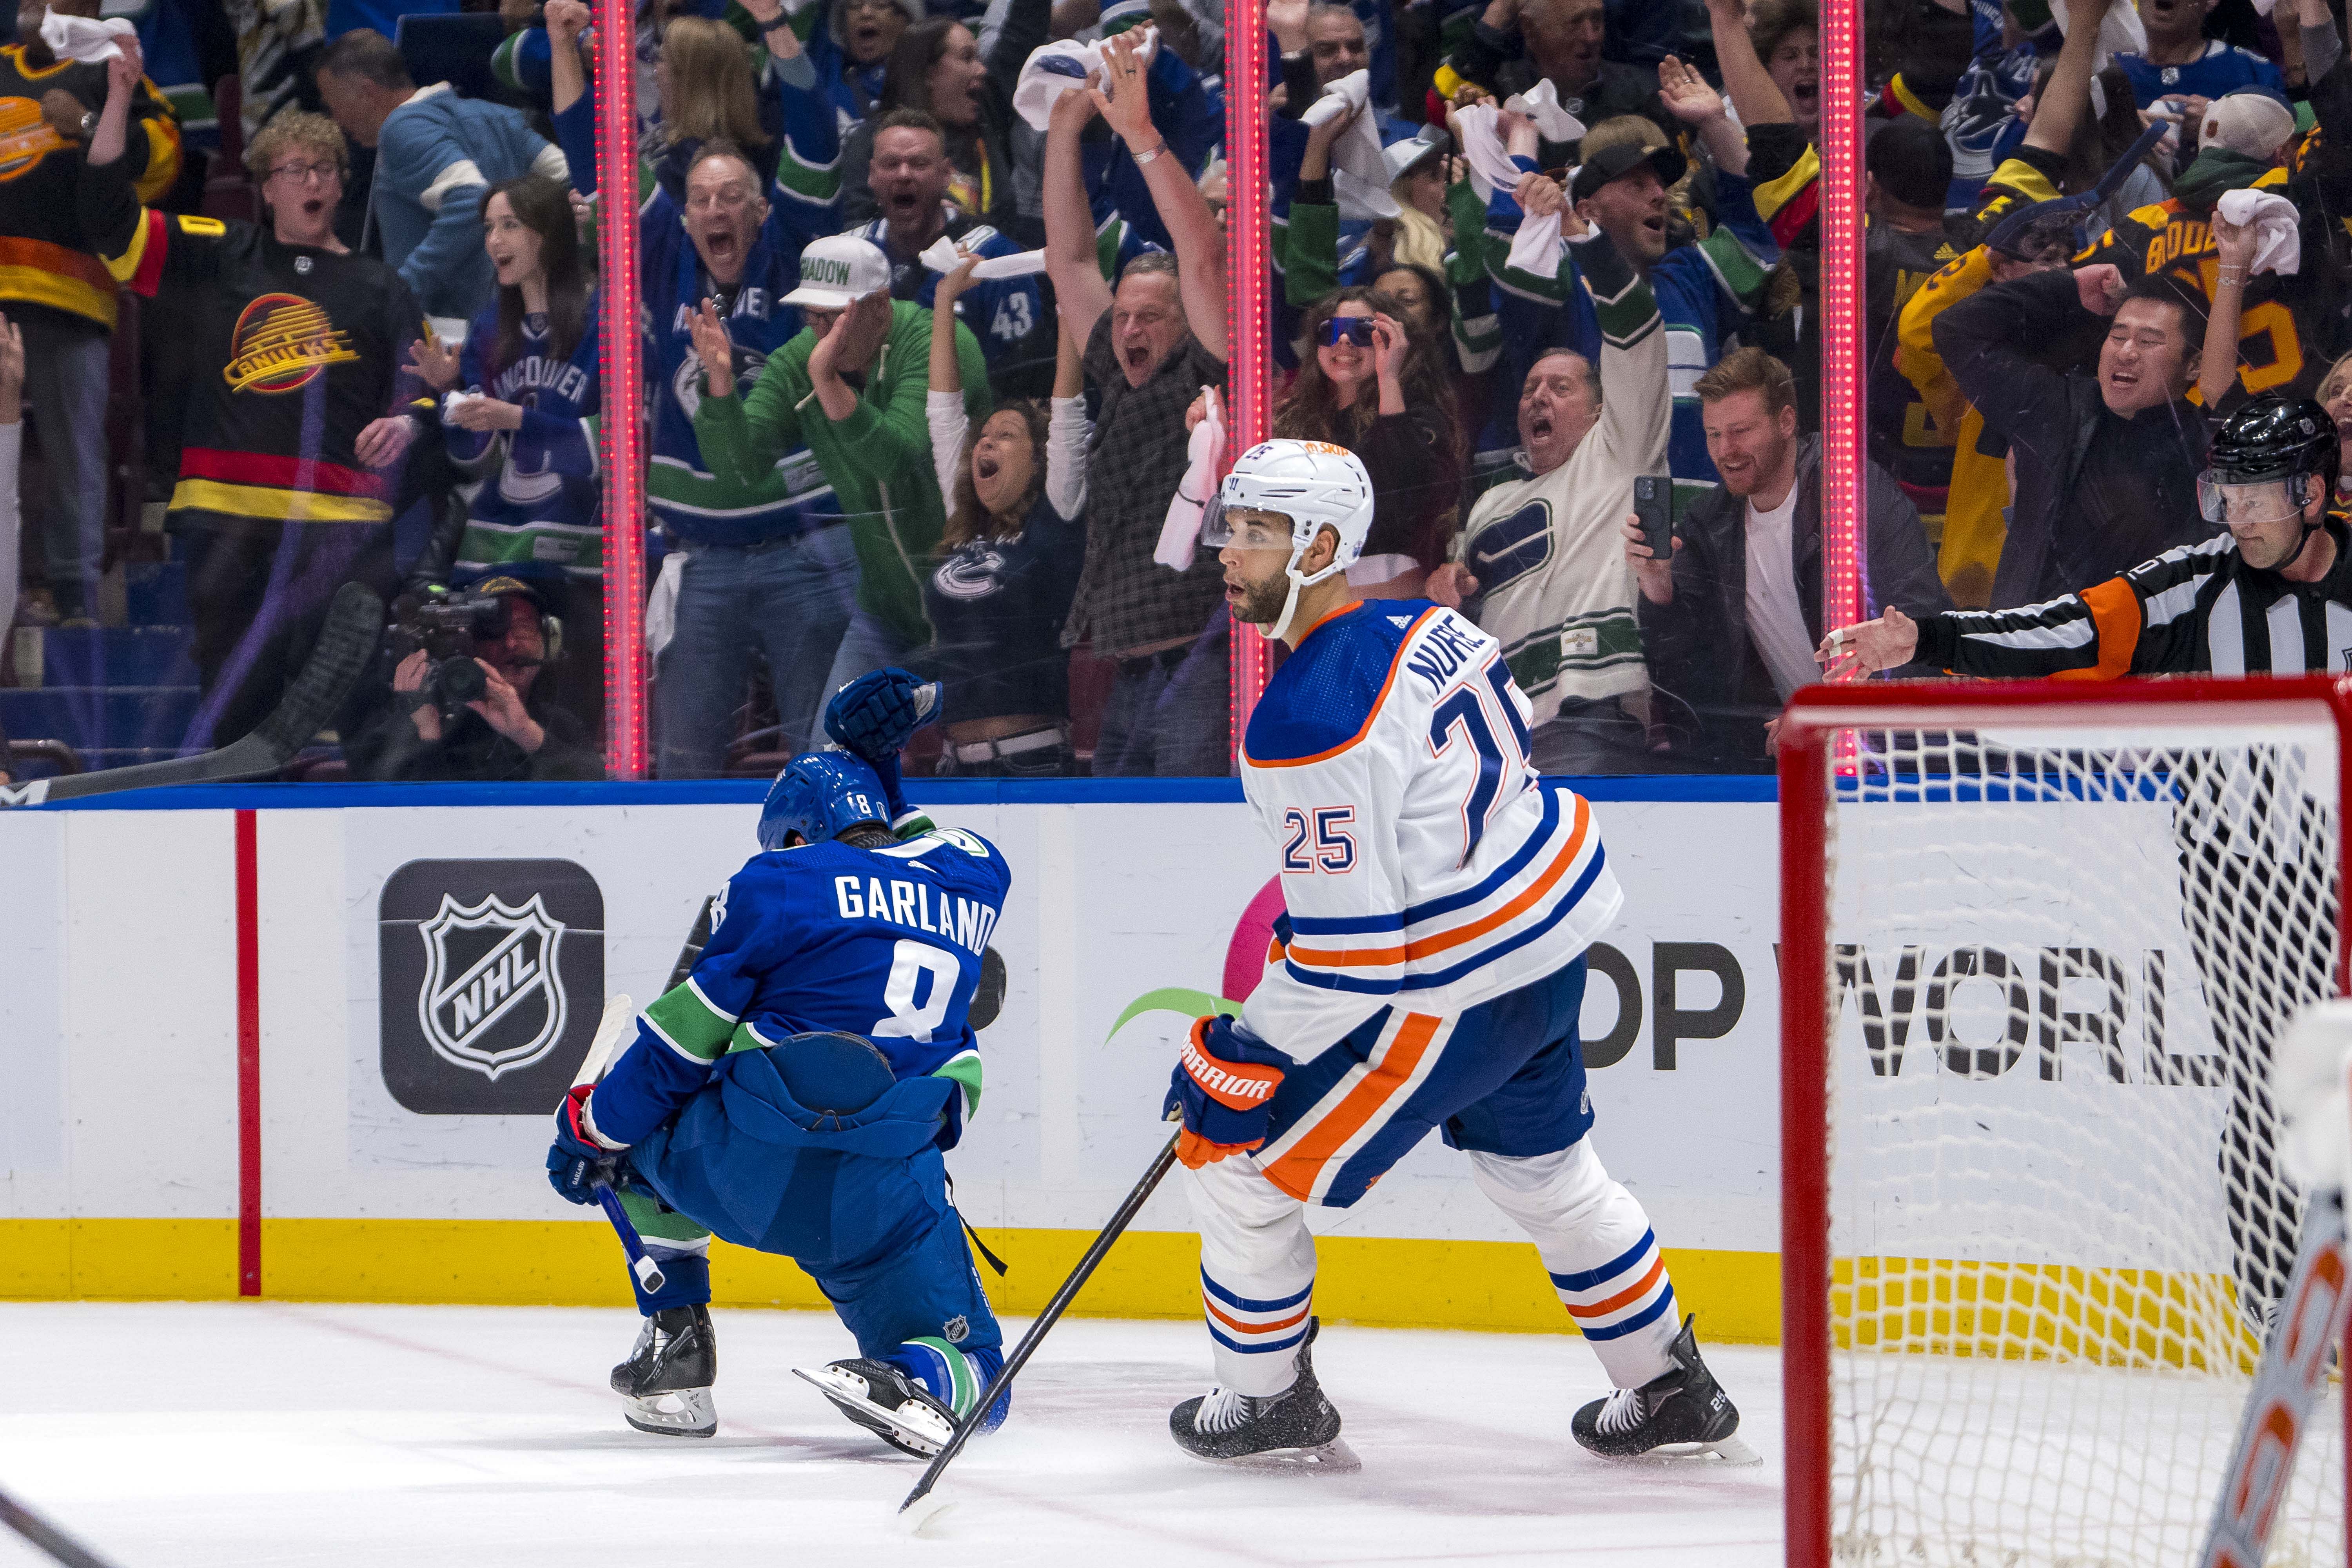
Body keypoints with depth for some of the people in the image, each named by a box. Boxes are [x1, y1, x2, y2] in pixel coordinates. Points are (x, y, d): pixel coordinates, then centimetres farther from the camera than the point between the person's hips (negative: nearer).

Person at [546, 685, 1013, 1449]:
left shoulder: (777, 881, 6)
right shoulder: (974, 879, 17)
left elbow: (687, 1031, 4)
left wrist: (590, 1124, 13)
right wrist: (875, 772, 47)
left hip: (750, 1163, -1)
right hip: (889, 1197, 2)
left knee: (639, 1130, 32)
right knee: (975, 1373, 14)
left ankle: (672, 1344, 20)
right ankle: (916, 1383, -23)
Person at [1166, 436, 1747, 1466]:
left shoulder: (1307, 724, -26)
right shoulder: (1424, 627, 0)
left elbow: (1348, 949, -26)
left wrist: (1242, 1059, -14)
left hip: (1453, 994, -9)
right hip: (1553, 937, 9)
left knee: (1239, 1162, 4)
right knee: (1548, 1175, 28)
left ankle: (1269, 1403, 18)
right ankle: (1672, 1391, 39)